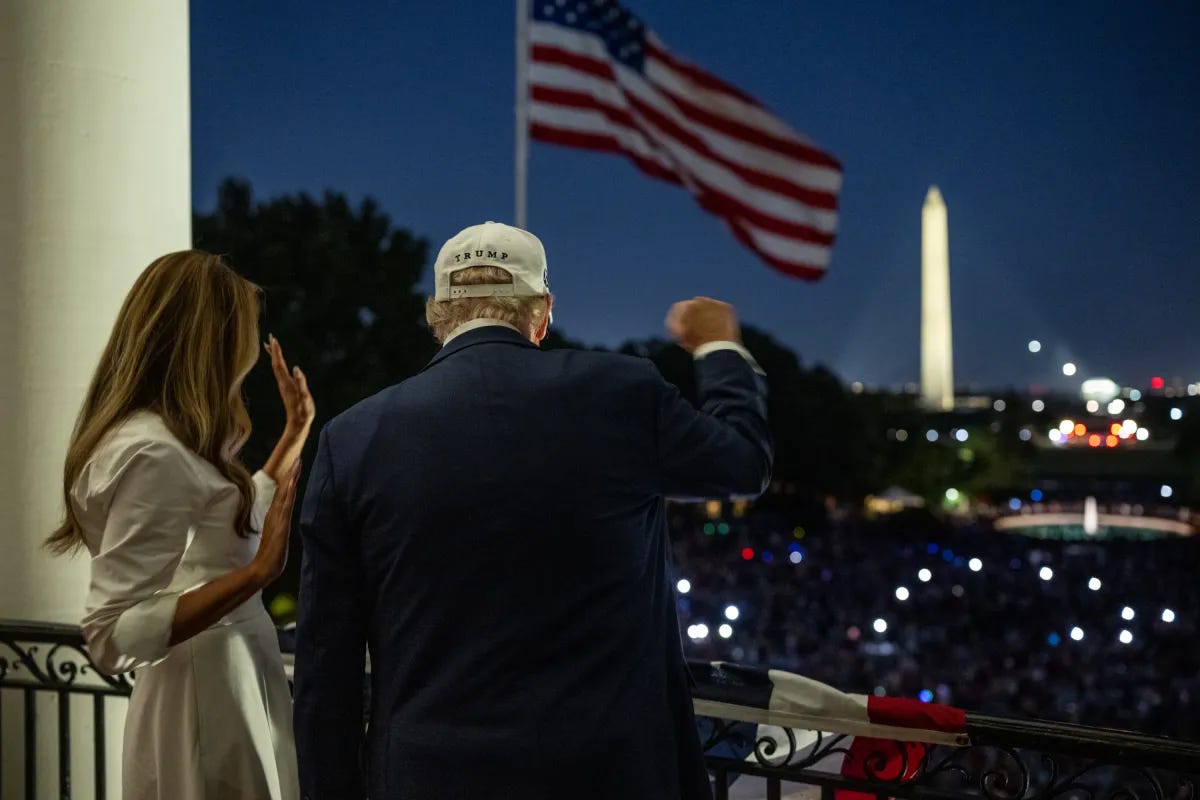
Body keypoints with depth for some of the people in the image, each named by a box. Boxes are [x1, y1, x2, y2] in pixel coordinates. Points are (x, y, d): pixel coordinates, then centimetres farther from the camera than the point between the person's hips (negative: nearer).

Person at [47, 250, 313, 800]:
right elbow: (114, 637, -23)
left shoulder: (167, 442, 7)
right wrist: (258, 572, -30)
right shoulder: (151, 454, -21)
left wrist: (292, 440, 23)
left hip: (229, 682, 10)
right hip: (209, 697, -10)